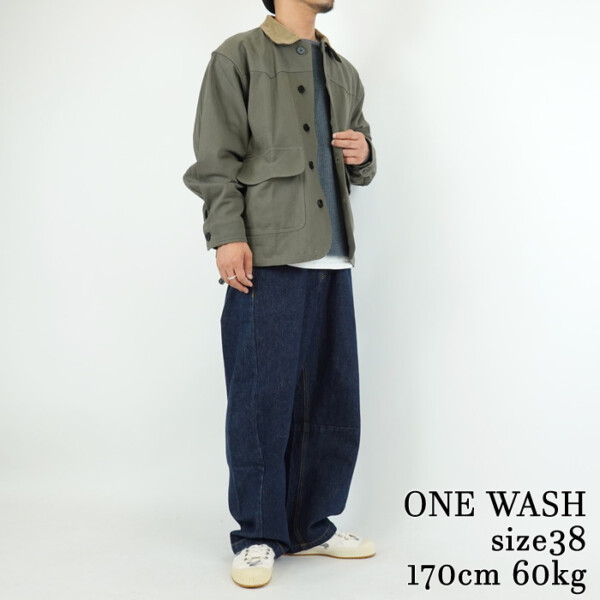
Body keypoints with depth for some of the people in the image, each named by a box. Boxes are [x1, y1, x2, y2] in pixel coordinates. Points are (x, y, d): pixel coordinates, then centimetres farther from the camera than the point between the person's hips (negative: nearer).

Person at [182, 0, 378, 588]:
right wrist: (227, 235, -14)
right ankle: (258, 536, 12)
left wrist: (363, 155, 3)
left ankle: (312, 525, 21)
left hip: (331, 258, 6)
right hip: (267, 256, -6)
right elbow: (217, 157, -4)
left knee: (333, 400, 8)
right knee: (262, 399, -2)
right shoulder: (239, 56, 5)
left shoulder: (343, 72, 22)